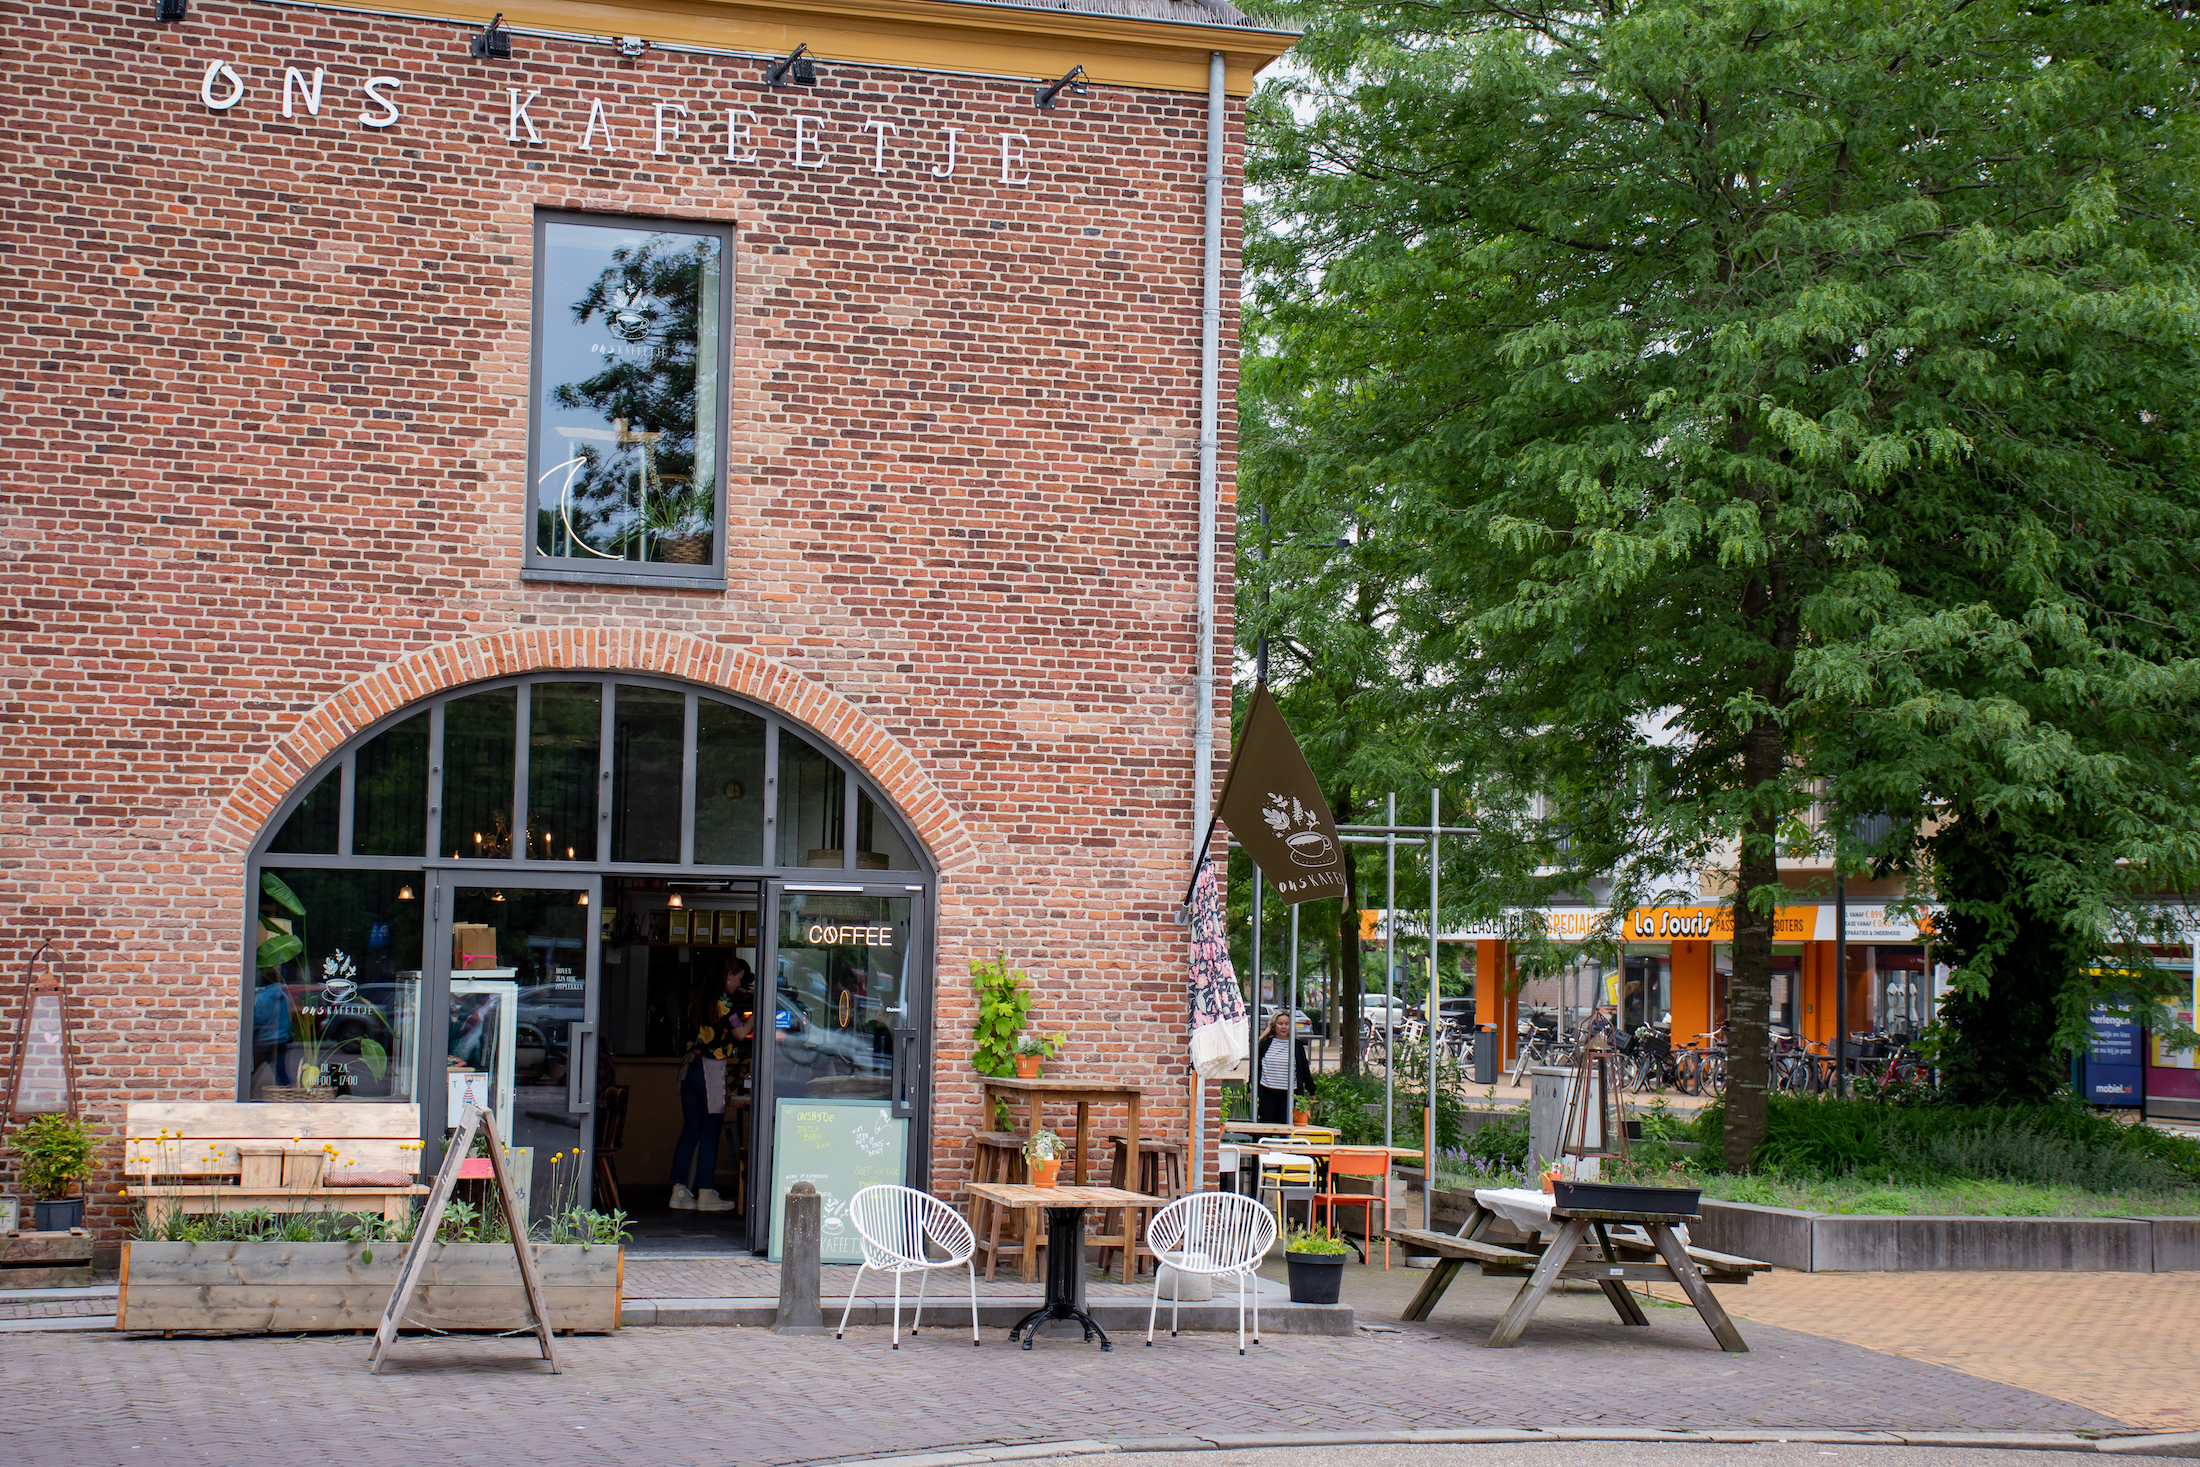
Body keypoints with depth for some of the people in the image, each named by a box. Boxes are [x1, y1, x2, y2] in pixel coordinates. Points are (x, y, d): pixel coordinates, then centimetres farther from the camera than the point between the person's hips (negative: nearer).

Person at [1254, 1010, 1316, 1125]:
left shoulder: (1297, 1045, 6)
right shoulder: (1265, 1044, 6)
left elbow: (1305, 1070, 12)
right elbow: (1256, 1068, 12)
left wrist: (1311, 1091, 13)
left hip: (1290, 1094, -1)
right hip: (1268, 1093, 1)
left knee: (1286, 1125, -7)